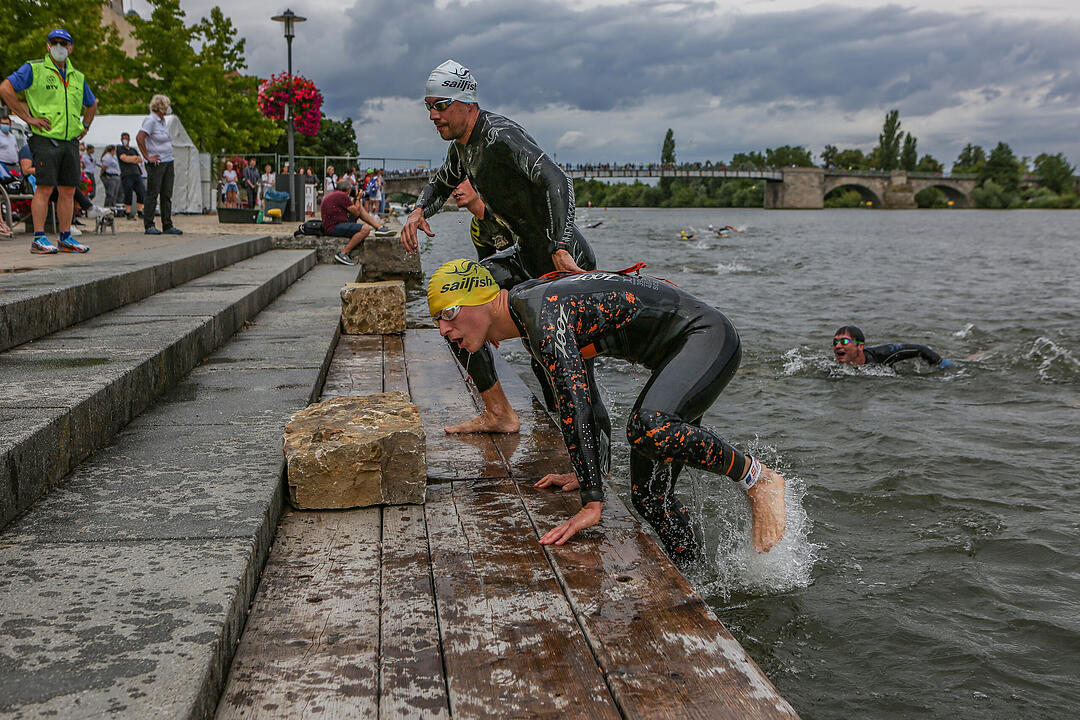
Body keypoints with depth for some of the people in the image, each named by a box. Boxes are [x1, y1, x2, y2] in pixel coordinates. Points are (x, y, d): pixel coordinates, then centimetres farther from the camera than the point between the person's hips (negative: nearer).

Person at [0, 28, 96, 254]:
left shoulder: (78, 77, 18)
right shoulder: (33, 69, 0)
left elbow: (92, 104, 34)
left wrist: (85, 126, 20)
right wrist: (28, 117, -10)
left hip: (71, 141, 6)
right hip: (45, 139, -6)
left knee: (68, 190, 5)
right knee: (45, 188, -9)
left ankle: (65, 239, 11)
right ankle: (39, 239, -6)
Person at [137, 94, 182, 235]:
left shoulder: (162, 120, 16)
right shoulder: (150, 120, -11)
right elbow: (139, 138, -21)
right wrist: (147, 157, -17)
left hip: (168, 162, 8)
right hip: (156, 164, -8)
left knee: (167, 195, 7)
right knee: (153, 194, -5)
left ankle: (168, 226, 11)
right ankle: (149, 226, -1)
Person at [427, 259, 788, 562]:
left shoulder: (545, 316, -24)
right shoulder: (525, 313, 7)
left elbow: (575, 409, -31)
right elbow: (574, 394, 16)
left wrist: (592, 504, -31)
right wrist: (585, 474, 18)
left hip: (709, 336, -10)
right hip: (677, 357, 10)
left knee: (647, 429, -36)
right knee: (647, 495, 5)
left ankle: (756, 477, -15)